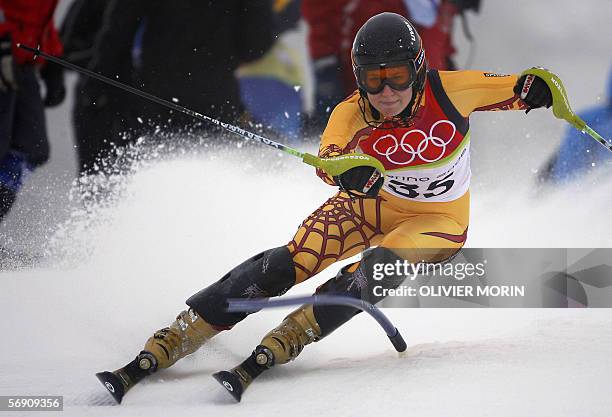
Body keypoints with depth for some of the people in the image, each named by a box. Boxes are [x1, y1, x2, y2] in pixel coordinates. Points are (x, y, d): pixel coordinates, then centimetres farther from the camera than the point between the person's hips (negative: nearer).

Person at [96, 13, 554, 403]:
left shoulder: (448, 91, -24)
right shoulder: (352, 114, -22)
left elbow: (517, 88, -12)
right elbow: (328, 158, -40)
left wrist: (537, 87, -37)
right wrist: (350, 172, -64)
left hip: (439, 221, -1)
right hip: (373, 202, 1)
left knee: (375, 271, -32)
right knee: (287, 263, -19)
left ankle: (264, 358, -33)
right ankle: (159, 351, -22)